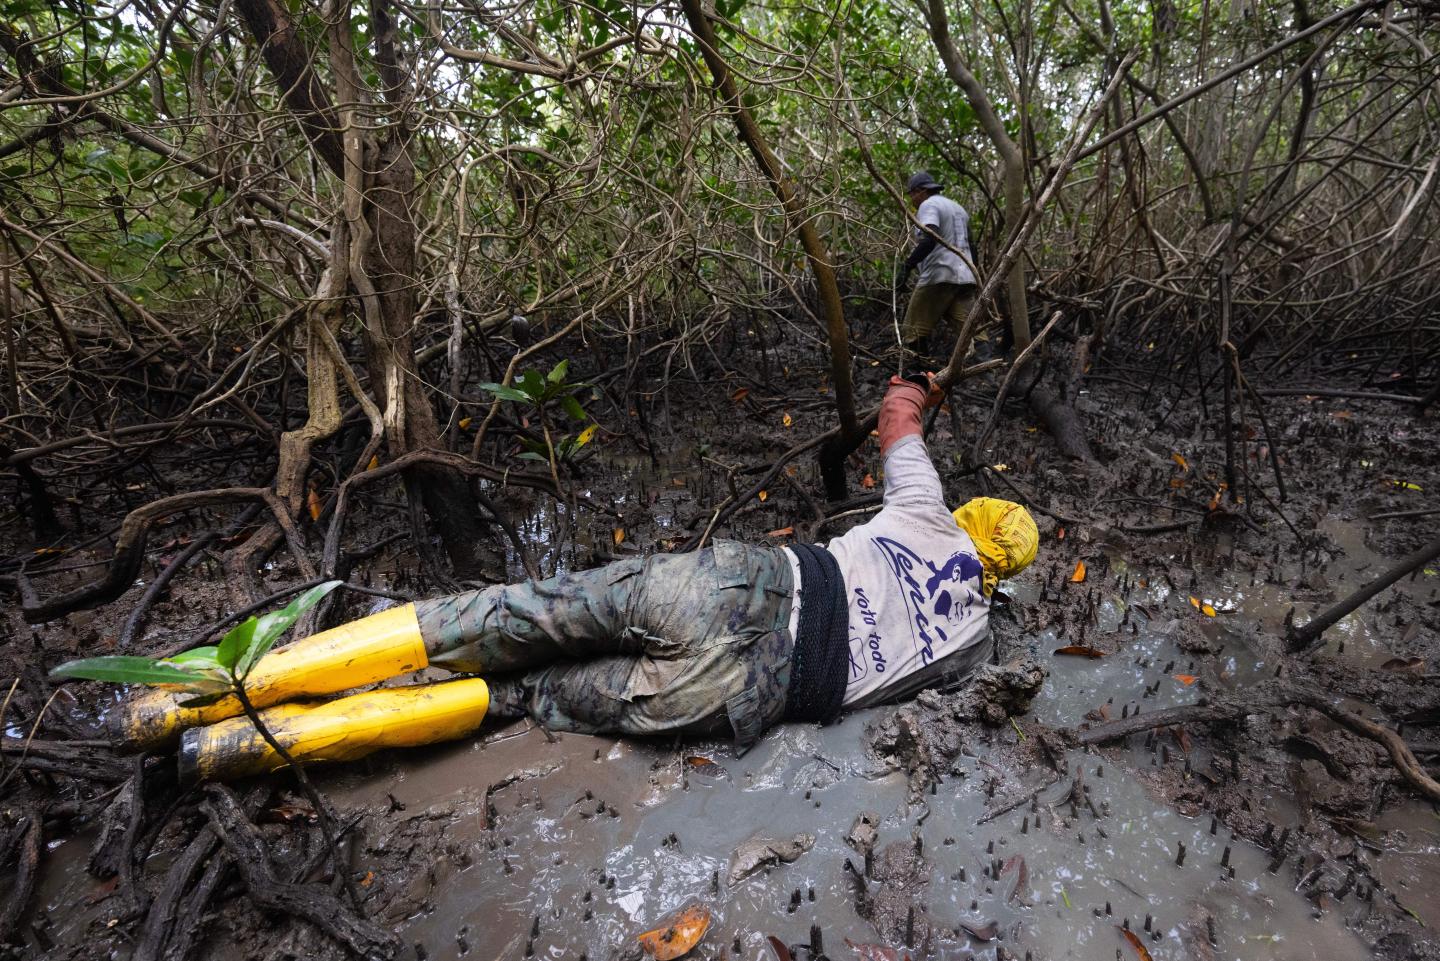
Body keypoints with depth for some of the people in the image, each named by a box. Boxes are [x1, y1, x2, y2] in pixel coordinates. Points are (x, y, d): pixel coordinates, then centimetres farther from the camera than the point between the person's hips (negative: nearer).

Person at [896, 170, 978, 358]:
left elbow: (929, 239, -20)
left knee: (913, 334, -4)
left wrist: (907, 267, -23)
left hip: (938, 277, -8)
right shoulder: (958, 208, 27)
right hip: (965, 277, 8)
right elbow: (969, 245, 29)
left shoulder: (929, 205, -2)